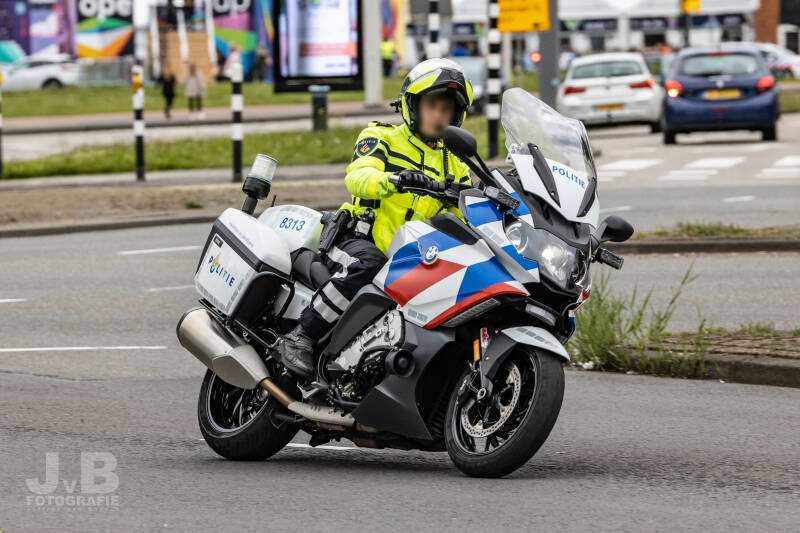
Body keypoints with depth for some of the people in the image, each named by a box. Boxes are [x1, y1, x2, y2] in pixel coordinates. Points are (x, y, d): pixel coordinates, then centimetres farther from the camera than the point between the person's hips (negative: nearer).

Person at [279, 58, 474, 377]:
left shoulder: (456, 169, 20)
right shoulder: (382, 138, 6)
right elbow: (357, 177, -15)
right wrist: (392, 180, -37)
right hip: (359, 240, -5)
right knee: (365, 267, -38)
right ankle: (299, 337, -32)